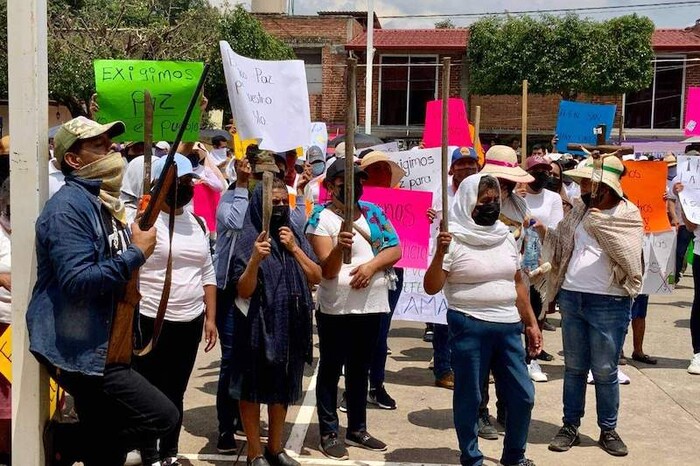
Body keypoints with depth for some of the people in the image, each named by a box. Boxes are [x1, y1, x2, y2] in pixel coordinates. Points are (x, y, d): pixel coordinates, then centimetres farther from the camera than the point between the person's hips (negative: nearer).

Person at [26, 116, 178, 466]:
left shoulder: (103, 202, 15)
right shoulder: (68, 207, -16)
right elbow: (77, 281, -26)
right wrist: (137, 253, -18)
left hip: (101, 346, 10)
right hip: (80, 350, -10)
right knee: (163, 416, -13)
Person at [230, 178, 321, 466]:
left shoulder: (295, 235, 6)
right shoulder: (249, 238, -9)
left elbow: (317, 277, 2)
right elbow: (244, 291, -14)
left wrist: (294, 248, -9)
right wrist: (255, 259, -30)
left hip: (290, 325, 5)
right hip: (258, 325, -5)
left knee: (282, 388, 15)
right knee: (254, 388, 4)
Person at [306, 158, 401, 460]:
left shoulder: (374, 211, 7)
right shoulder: (322, 217, -9)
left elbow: (395, 249, 3)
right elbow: (327, 270, -15)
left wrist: (372, 265, -15)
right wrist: (340, 248, -35)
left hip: (372, 305, 5)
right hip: (336, 308, -5)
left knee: (360, 369, 17)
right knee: (331, 370, 5)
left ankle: (357, 429, 30)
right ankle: (329, 433, 15)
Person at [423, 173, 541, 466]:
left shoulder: (506, 237, 10)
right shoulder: (454, 240, -8)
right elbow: (431, 288, -11)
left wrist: (531, 323, 16)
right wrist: (440, 253, -25)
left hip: (508, 327, 6)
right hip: (469, 327, -5)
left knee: (523, 395, 9)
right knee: (469, 398, 4)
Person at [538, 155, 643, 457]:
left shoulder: (628, 214, -5)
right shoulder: (580, 210, 9)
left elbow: (628, 255, -17)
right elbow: (561, 244, 15)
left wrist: (598, 222, -17)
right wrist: (541, 229, -2)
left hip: (609, 304, -4)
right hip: (571, 297, 5)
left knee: (605, 372, 5)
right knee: (574, 367, 12)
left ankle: (608, 430, 20)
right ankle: (571, 425, 22)